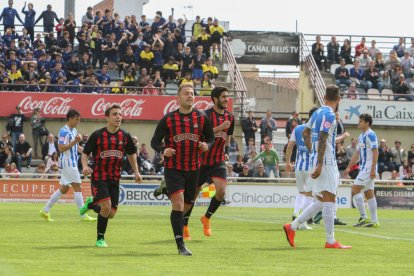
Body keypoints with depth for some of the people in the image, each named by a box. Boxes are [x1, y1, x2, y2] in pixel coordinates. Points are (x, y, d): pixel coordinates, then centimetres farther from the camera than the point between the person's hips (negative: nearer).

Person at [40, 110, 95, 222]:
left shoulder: (74, 131, 16)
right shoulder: (64, 132, -14)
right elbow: (61, 148, -21)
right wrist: (74, 141, -27)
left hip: (72, 164, 10)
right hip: (68, 163, -10)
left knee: (64, 189, 12)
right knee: (77, 187, -9)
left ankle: (45, 211, 17)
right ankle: (83, 216, -7)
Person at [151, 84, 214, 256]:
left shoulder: (202, 118, 3)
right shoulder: (168, 119, -2)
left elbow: (211, 138, 13)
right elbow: (155, 141, 2)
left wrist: (207, 145, -11)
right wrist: (163, 150, -20)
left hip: (193, 168, 3)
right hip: (173, 168, -3)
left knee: (187, 205, 11)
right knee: (178, 203, -15)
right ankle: (181, 245, -14)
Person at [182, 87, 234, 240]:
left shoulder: (229, 117, 8)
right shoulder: (206, 115, -12)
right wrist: (219, 128, -31)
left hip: (218, 161, 4)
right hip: (202, 160, -4)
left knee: (221, 190, -16)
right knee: (193, 193, 3)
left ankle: (207, 218, 9)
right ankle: (184, 226, 18)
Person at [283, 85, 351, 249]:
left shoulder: (318, 112, 14)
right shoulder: (329, 115, -13)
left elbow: (305, 133, 23)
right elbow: (322, 139, -20)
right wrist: (319, 165, -23)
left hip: (317, 160, 9)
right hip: (325, 162, -9)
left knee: (322, 201, 13)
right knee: (329, 200, -7)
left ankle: (292, 226, 10)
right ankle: (330, 241, -7)